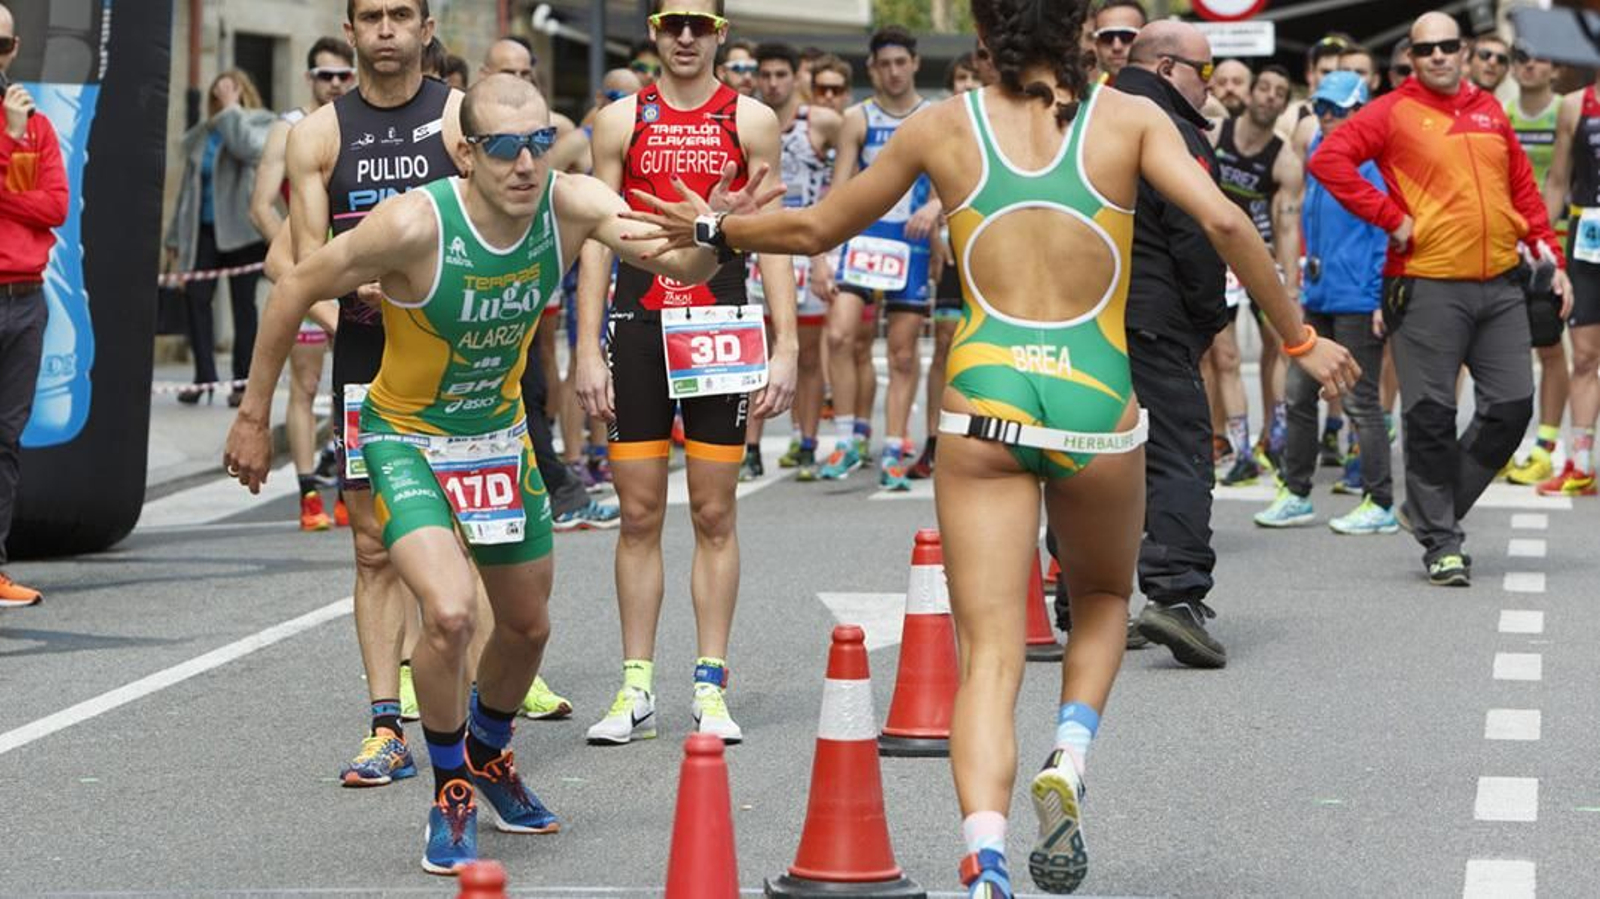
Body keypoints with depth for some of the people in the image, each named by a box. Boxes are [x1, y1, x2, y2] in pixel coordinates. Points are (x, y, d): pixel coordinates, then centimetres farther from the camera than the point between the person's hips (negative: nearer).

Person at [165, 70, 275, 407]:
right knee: (196, 297, -6)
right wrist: (175, 237, 16)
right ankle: (204, 377, 1)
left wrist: (231, 108, -14)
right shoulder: (201, 137, 15)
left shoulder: (260, 125, 2)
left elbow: (249, 147, -23)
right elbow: (188, 188, 18)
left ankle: (243, 379, 6)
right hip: (204, 228, 4)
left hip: (241, 229, -4)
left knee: (243, 301, 0)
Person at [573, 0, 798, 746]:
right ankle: (636, 690, 8)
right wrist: (587, 349, -1)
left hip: (720, 327, -1)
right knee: (639, 514, 3)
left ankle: (711, 689, 7)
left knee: (714, 515, 2)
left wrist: (786, 346, -4)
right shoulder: (620, 121, 6)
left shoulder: (751, 121, 4)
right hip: (637, 327, 1)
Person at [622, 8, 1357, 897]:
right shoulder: (1131, 118, 4)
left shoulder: (945, 126, 8)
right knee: (1104, 598, 27)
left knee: (990, 657, -1)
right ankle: (1069, 761, 1)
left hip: (985, 397, 0)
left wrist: (709, 228, 34)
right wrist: (1299, 337, 3)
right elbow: (1224, 223, -9)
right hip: (1097, 396, 0)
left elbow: (813, 228, 16)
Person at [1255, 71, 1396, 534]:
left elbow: (1387, 231, -13)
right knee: (1299, 395, 12)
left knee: (1361, 402, -3)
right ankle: (1295, 494, 21)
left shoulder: (1372, 162, -11)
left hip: (1357, 300, -8)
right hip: (1318, 298, 8)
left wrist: (1382, 298, -17)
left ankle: (1380, 504, 4)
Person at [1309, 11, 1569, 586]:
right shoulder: (1393, 112, -2)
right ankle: (1440, 541, 8)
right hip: (1428, 288, -5)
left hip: (1499, 285, 5)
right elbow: (1329, 161, -12)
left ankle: (1430, 508, 18)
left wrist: (1550, 257, 13)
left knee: (1512, 405, 3)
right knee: (1431, 416, -2)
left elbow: (1523, 188, 20)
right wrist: (1391, 218, -12)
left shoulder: (1488, 111, 14)